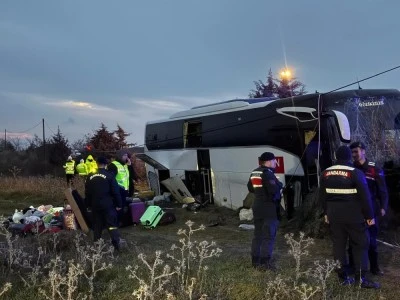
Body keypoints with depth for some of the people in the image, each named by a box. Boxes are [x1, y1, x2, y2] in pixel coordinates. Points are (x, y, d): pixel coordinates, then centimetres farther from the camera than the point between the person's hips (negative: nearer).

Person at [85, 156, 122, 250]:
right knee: (112, 224, -2)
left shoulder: (90, 177, 5)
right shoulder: (109, 176, -8)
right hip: (108, 204, -4)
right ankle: (116, 242, -15)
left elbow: (87, 193, 12)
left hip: (95, 205, 4)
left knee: (97, 225, 13)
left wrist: (89, 204, 20)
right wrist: (118, 204, -2)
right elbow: (116, 192, -9)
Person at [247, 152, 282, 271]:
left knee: (258, 234, 14)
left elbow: (250, 188, 20)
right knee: (268, 235, -5)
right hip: (269, 208, -9)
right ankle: (264, 262, -6)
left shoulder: (254, 173, 12)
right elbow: (274, 189, -26)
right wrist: (280, 185, -7)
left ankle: (255, 260, 19)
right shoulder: (267, 173, -16)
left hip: (257, 207, 9)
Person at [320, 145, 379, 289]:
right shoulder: (355, 173, -14)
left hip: (334, 215, 5)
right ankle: (360, 278, 3)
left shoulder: (326, 173, 4)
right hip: (354, 216, -5)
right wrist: (369, 216, -3)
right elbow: (365, 197, -12)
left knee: (338, 244, 9)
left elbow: (323, 196, 11)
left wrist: (326, 213, 21)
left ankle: (343, 277, 13)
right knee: (360, 244, 5)